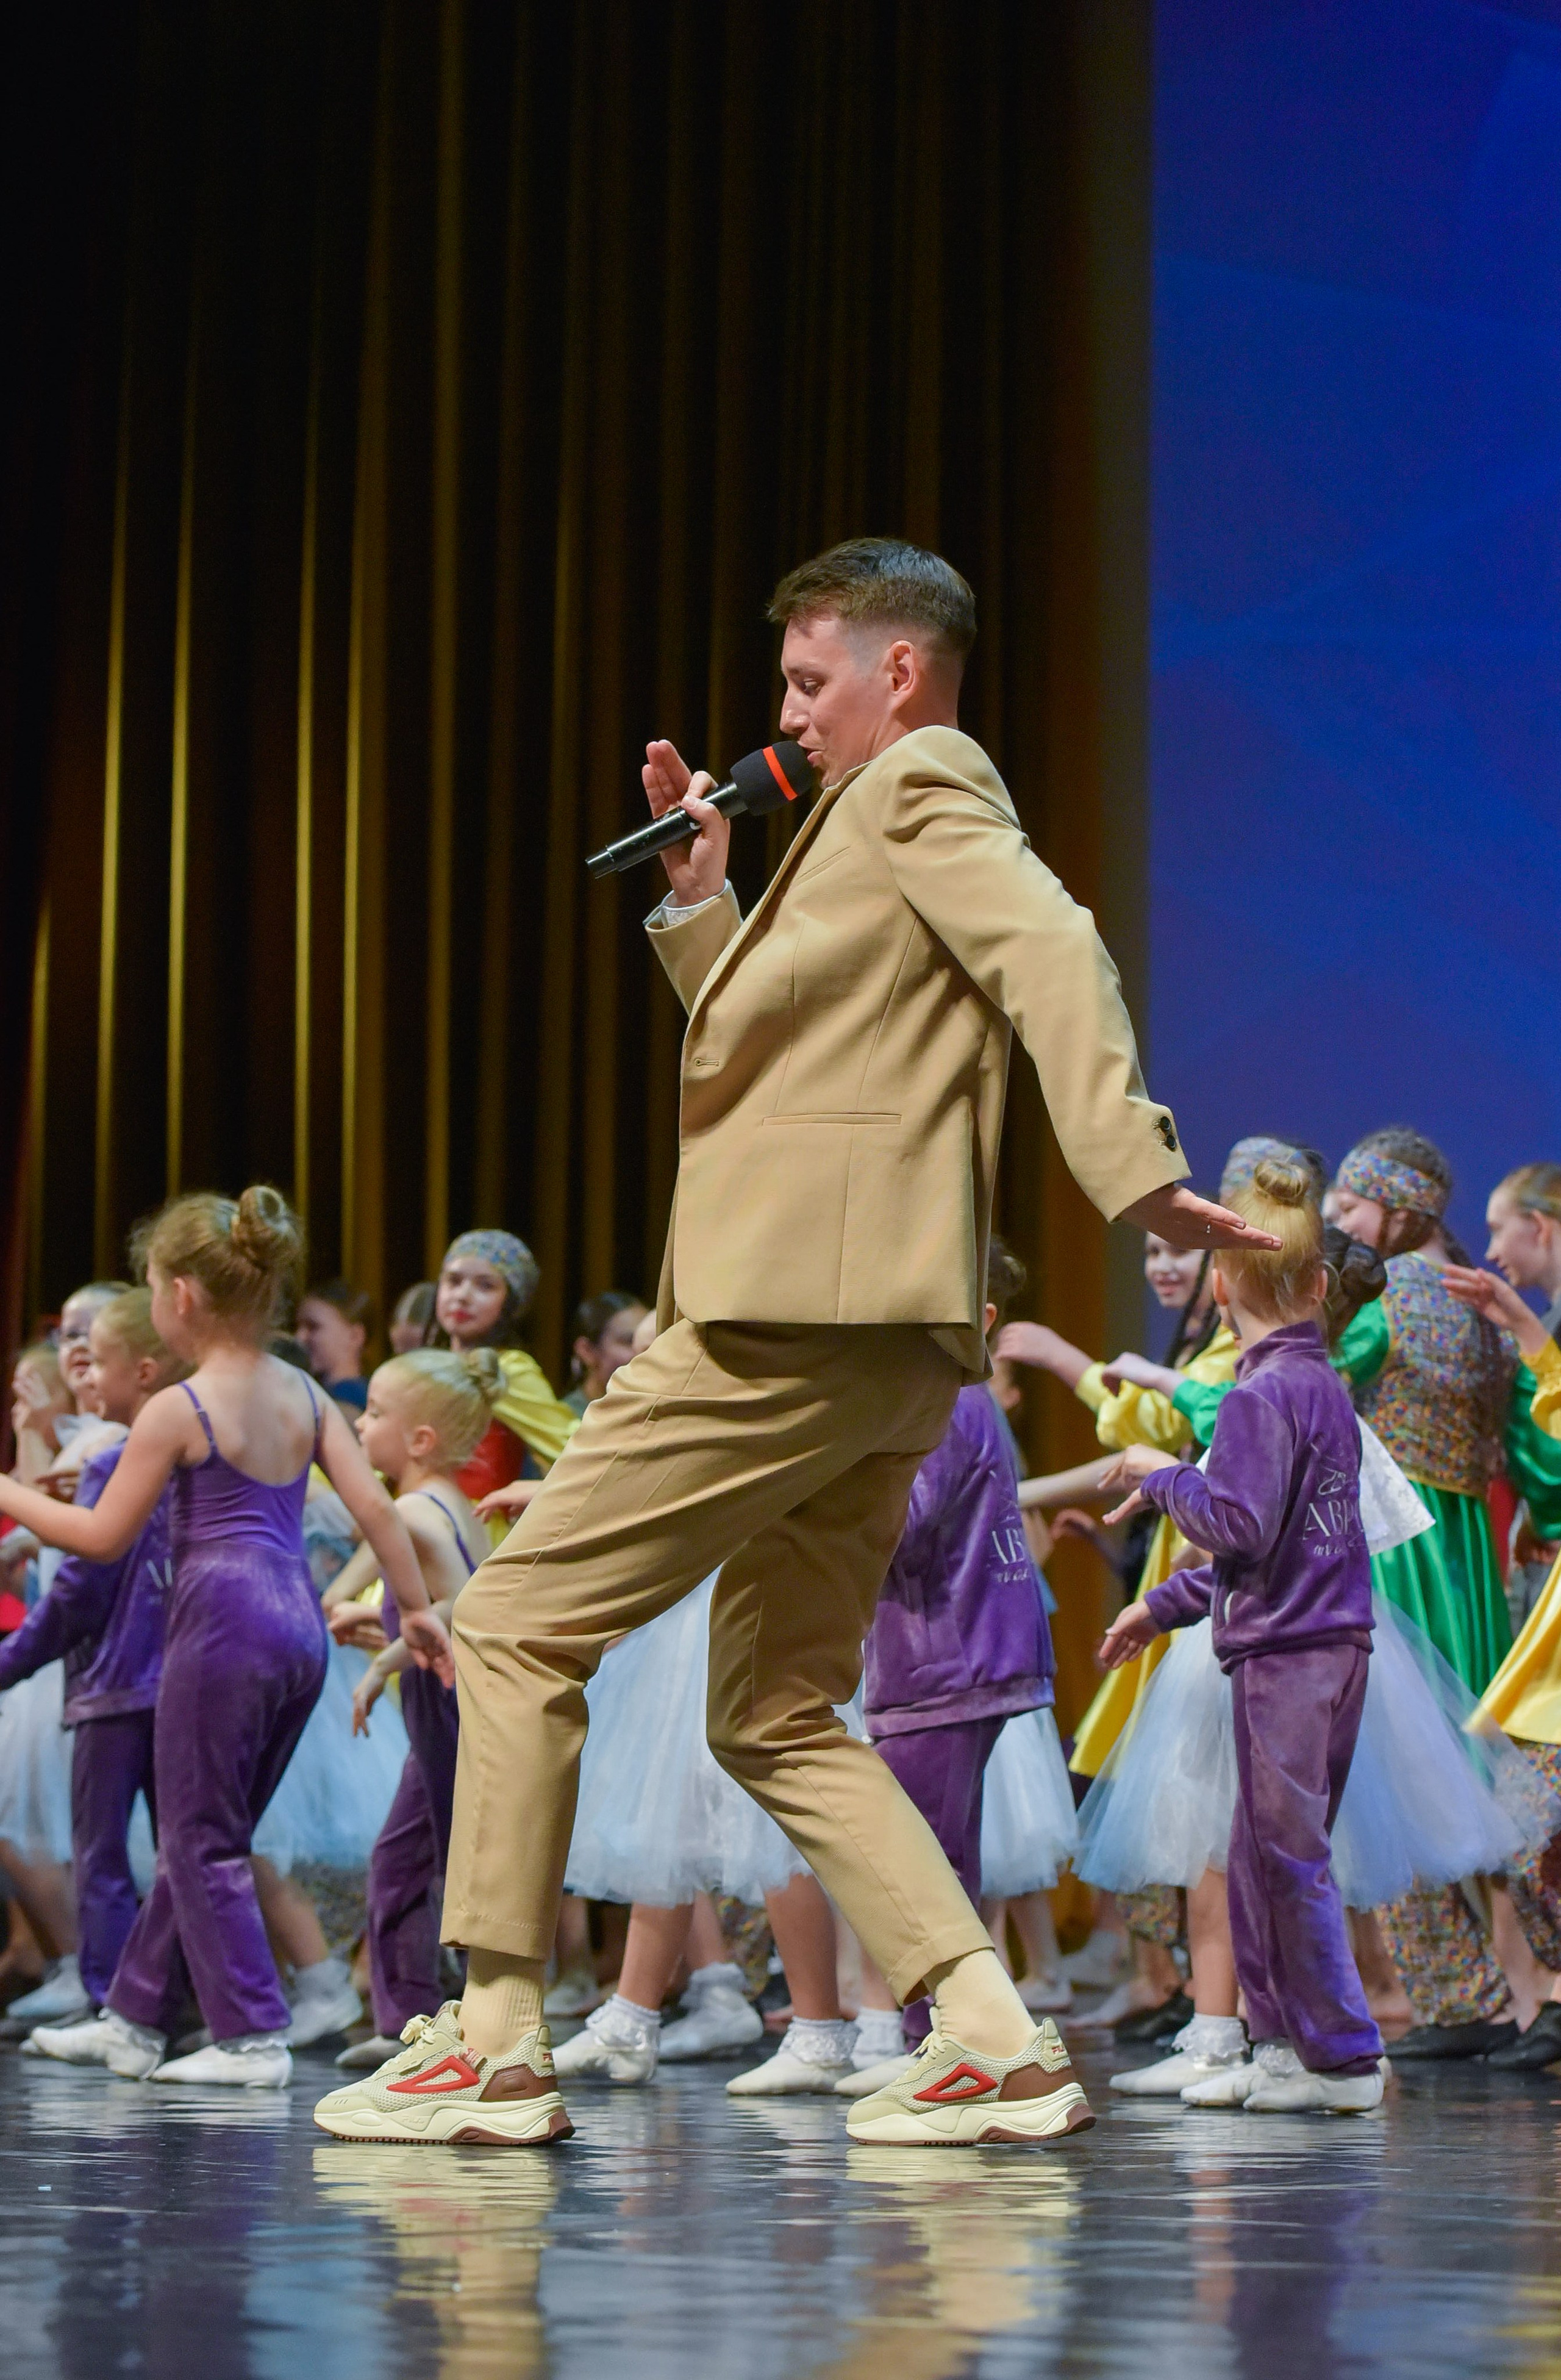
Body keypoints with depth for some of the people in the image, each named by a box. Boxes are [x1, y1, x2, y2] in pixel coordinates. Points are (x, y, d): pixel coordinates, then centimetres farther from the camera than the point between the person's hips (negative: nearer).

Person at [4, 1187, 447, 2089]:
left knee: (203, 1839, 3)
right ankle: (135, 2018, 24)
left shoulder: (177, 1411, -10)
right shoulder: (304, 1395, 8)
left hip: (223, 1625, -8)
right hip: (300, 1624, 8)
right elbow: (375, 1505, 3)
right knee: (201, 1833, 16)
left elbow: (103, 1538, -7)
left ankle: (255, 2036, 0)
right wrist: (418, 1607, 11)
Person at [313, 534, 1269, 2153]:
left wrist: (1135, 1171, -34)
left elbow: (1056, 953, -21)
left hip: (797, 1315, -10)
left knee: (519, 1626, -4)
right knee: (774, 1718, 12)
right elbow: (765, 1049, 33)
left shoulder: (920, 784, -4)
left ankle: (493, 2039, -4)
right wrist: (701, 898, 20)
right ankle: (993, 2043, 1)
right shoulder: (891, 821, 27)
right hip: (882, 1349, 10)